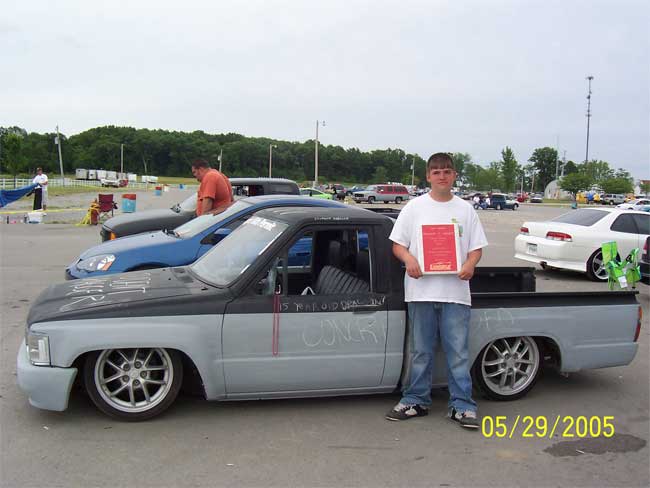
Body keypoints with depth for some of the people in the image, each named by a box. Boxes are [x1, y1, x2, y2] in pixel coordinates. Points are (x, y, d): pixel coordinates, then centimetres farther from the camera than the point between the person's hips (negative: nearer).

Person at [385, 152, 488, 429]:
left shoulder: (466, 209, 10)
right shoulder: (414, 207, 6)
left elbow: (477, 247, 10)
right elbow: (397, 244, 5)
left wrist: (470, 264, -11)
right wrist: (408, 259, -16)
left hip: (456, 291, 0)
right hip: (421, 290, 0)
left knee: (458, 351, 2)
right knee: (421, 351, 10)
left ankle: (461, 405, 12)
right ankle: (416, 401, 22)